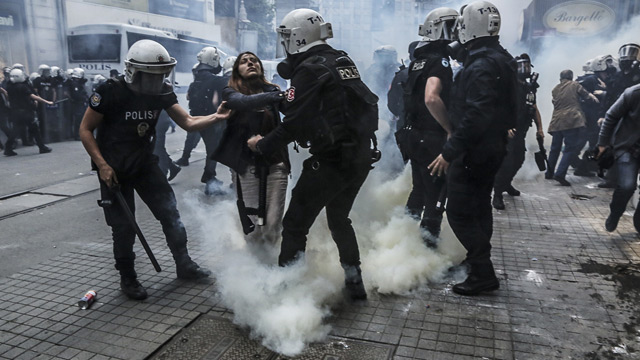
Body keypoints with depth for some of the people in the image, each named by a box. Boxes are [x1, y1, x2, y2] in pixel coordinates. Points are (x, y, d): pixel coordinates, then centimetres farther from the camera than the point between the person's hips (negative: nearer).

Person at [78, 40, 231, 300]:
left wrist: (215, 117, -24)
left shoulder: (161, 92, -6)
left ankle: (184, 265, 18)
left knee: (170, 212, 2)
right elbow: (85, 130, -11)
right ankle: (127, 278, 22)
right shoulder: (111, 92, -19)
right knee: (123, 227, 2)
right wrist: (102, 165, -19)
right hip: (114, 170, -4)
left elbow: (187, 122, -6)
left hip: (144, 163, 4)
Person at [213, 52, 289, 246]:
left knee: (274, 223, 1)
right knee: (254, 223, -1)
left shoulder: (271, 90, 12)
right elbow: (244, 102, -20)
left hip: (275, 162, 2)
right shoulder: (231, 92, 2)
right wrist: (278, 95, -34)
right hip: (246, 163, -2)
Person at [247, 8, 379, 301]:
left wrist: (262, 145, 1)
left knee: (295, 224, 1)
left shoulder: (309, 69, -11)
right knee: (339, 219, 24)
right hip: (361, 156, 9)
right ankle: (354, 281, 32)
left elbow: (293, 124, -14)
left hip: (332, 160, -9)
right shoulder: (343, 61, 13)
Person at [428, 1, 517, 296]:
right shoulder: (500, 60, 13)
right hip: (492, 148, 11)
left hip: (474, 151, -10)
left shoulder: (481, 66, -21)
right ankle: (478, 259, 36)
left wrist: (450, 151, -27)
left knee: (460, 213, -4)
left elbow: (476, 116, -29)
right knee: (479, 207, 20)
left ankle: (483, 274, 3)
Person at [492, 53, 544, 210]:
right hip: (507, 130, -8)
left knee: (519, 159, 15)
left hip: (521, 131, 8)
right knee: (507, 160, -16)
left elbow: (534, 109, 20)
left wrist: (539, 128, 12)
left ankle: (506, 184, 36)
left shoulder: (529, 87, 16)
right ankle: (497, 194, -10)